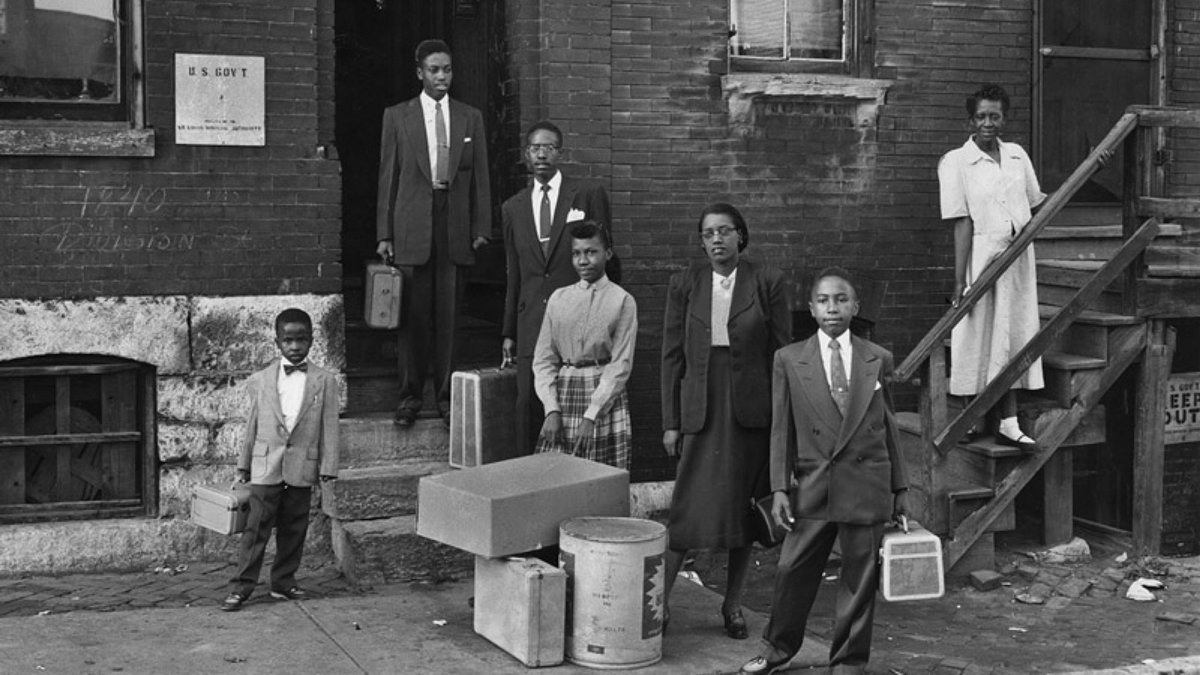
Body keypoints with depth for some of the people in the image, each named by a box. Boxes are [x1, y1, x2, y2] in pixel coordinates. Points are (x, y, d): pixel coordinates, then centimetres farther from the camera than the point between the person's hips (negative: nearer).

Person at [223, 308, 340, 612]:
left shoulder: (325, 381, 1)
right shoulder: (260, 381, 3)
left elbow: (329, 427, 1)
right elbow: (251, 424, 9)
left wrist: (328, 467, -3)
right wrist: (244, 465, 11)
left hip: (302, 469, 1)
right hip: (265, 466, -1)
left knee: (294, 530, 9)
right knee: (256, 527, -3)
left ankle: (283, 582, 21)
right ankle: (241, 586, 1)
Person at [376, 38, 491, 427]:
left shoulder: (470, 118, 11)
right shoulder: (397, 117, 6)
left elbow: (480, 176, 9)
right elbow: (388, 177, 5)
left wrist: (481, 227, 1)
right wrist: (384, 233, 0)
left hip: (456, 227, 1)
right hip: (411, 228, -1)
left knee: (449, 316, 2)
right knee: (413, 317, 1)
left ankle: (447, 396, 10)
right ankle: (410, 397, 10)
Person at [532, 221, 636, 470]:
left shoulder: (622, 301, 0)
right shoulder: (558, 298, 10)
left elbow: (621, 365, -5)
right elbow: (543, 359, 8)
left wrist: (592, 415, -12)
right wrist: (552, 409, -4)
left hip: (605, 394, -3)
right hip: (563, 393, 3)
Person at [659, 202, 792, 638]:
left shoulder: (768, 283, 0)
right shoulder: (684, 284, 3)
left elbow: (783, 353, 2)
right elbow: (672, 355, 4)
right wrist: (671, 422, 1)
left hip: (751, 410, 0)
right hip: (700, 410, 0)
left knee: (744, 509, 8)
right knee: (688, 508, -2)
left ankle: (732, 606, 21)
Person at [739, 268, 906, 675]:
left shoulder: (878, 360, 3)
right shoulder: (789, 360, 2)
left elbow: (888, 427, 8)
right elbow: (781, 429, 3)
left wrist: (898, 488, 10)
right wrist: (780, 488, -3)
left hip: (866, 486, 0)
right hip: (812, 486, 0)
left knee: (859, 579, 6)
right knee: (793, 572, 5)